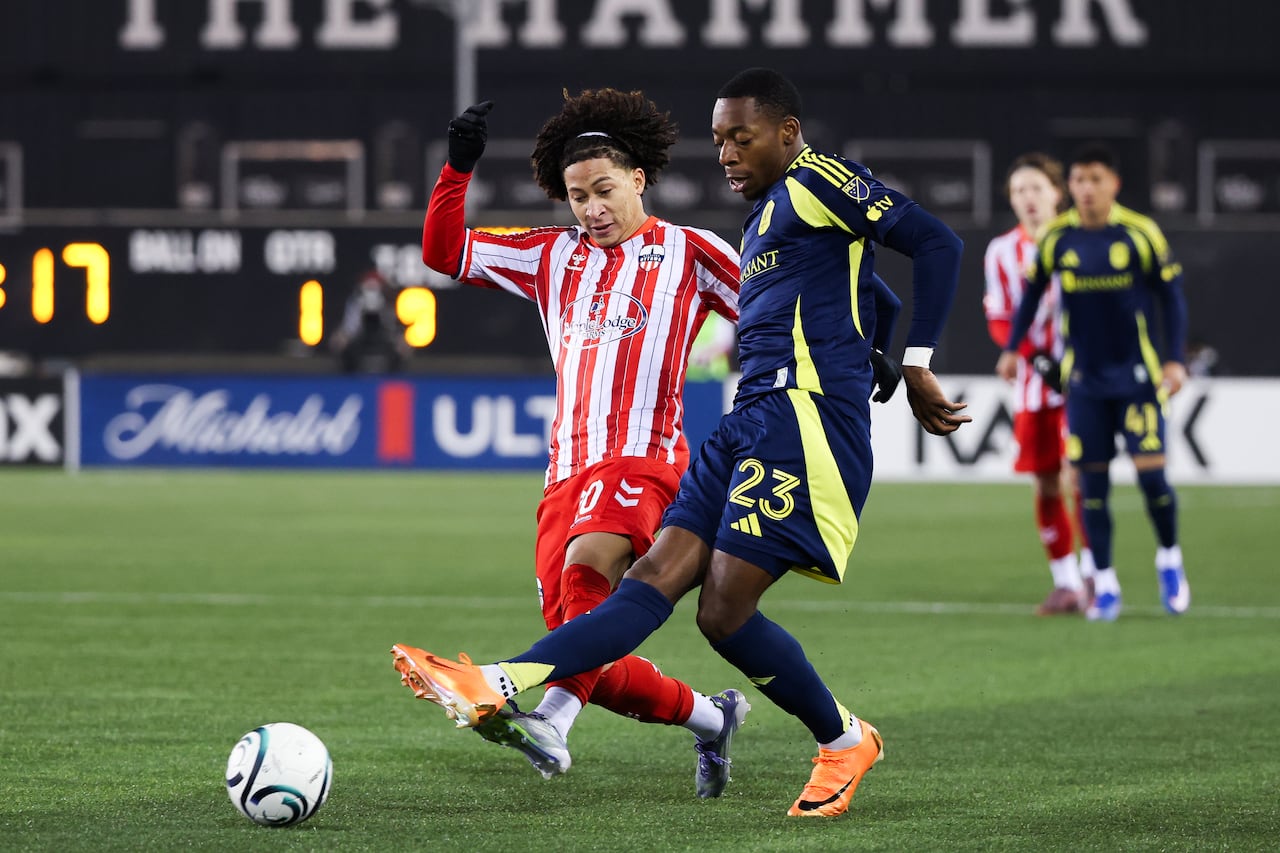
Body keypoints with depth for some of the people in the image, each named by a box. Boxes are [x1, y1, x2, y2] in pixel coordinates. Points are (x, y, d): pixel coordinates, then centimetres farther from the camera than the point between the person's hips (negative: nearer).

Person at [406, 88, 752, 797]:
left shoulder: (687, 252, 10)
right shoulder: (554, 257, 21)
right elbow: (444, 251, 21)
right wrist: (458, 167, 8)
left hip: (644, 460, -5)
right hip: (568, 473, 5)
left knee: (587, 564, -36)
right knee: (596, 668, -1)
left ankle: (551, 723, -52)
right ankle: (712, 718, 21)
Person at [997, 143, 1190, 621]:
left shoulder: (1140, 233, -7)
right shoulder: (1056, 237, -1)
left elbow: (1171, 294, 0)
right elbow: (1032, 291, 12)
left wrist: (1175, 359, -6)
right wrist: (1012, 348, 8)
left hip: (1136, 375, -2)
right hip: (1084, 380, 2)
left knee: (1151, 472, -10)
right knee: (1092, 483, -1)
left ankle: (1169, 560, 16)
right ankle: (1105, 587, 8)